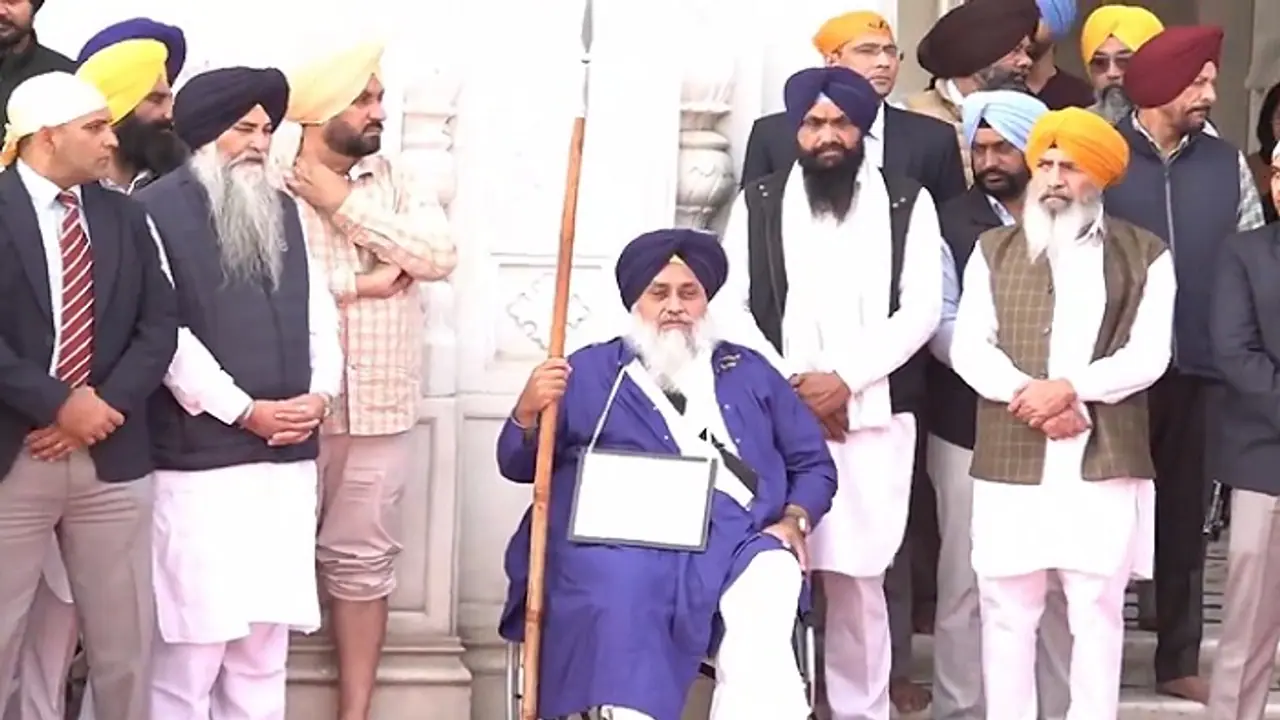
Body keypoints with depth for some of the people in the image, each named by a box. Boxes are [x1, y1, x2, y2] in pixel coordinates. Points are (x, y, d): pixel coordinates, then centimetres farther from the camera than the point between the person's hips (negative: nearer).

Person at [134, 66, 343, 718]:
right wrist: (246, 411, -11)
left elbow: (318, 313, 16)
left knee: (264, 640, 9)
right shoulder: (158, 211, -5)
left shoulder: (283, 211, 16)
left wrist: (319, 394, -2)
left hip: (286, 458, 6)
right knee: (192, 639, -4)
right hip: (199, 460, -6)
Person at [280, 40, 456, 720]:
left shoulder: (394, 182, 10)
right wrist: (362, 282, -10)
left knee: (362, 561, 9)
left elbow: (440, 254, -4)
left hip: (380, 408, 4)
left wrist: (345, 206, -8)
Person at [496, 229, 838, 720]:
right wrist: (528, 412, -9)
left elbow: (813, 462, 23)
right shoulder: (591, 371, 20)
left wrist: (794, 521, 2)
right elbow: (517, 466, 13)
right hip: (624, 537, -1)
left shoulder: (749, 372, 27)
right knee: (619, 606, -36)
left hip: (738, 535, 2)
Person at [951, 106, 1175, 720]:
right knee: (1007, 610, 5)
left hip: (1105, 462, -1)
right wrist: (1031, 397, -12)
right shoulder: (993, 250, 12)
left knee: (1097, 611, 2)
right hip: (1011, 460, 1)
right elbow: (968, 347, 2)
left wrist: (1070, 387, -14)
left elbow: (1148, 354, -2)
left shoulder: (1145, 255, 7)